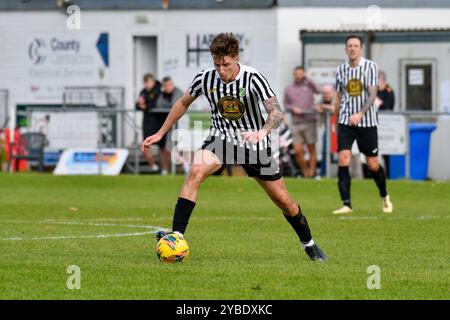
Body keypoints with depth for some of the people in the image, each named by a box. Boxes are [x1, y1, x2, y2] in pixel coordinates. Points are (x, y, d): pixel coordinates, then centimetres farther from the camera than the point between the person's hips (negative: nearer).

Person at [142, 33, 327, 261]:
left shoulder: (252, 78, -22)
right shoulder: (205, 79, -13)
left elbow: (277, 113, -30)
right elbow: (183, 103, 6)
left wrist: (262, 132, -50)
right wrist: (160, 134, 8)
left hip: (254, 142, -1)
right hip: (220, 138, 1)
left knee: (283, 200, 5)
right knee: (195, 172, -29)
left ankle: (309, 244, 31)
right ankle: (176, 236, -32)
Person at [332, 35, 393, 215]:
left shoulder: (370, 67, -5)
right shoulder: (341, 70, 6)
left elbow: (373, 94, -13)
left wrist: (360, 114, -27)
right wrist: (337, 122, 17)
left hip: (367, 122, -2)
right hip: (345, 122, 2)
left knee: (373, 165, 3)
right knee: (343, 161, -14)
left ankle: (384, 198, 28)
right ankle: (346, 205, -12)